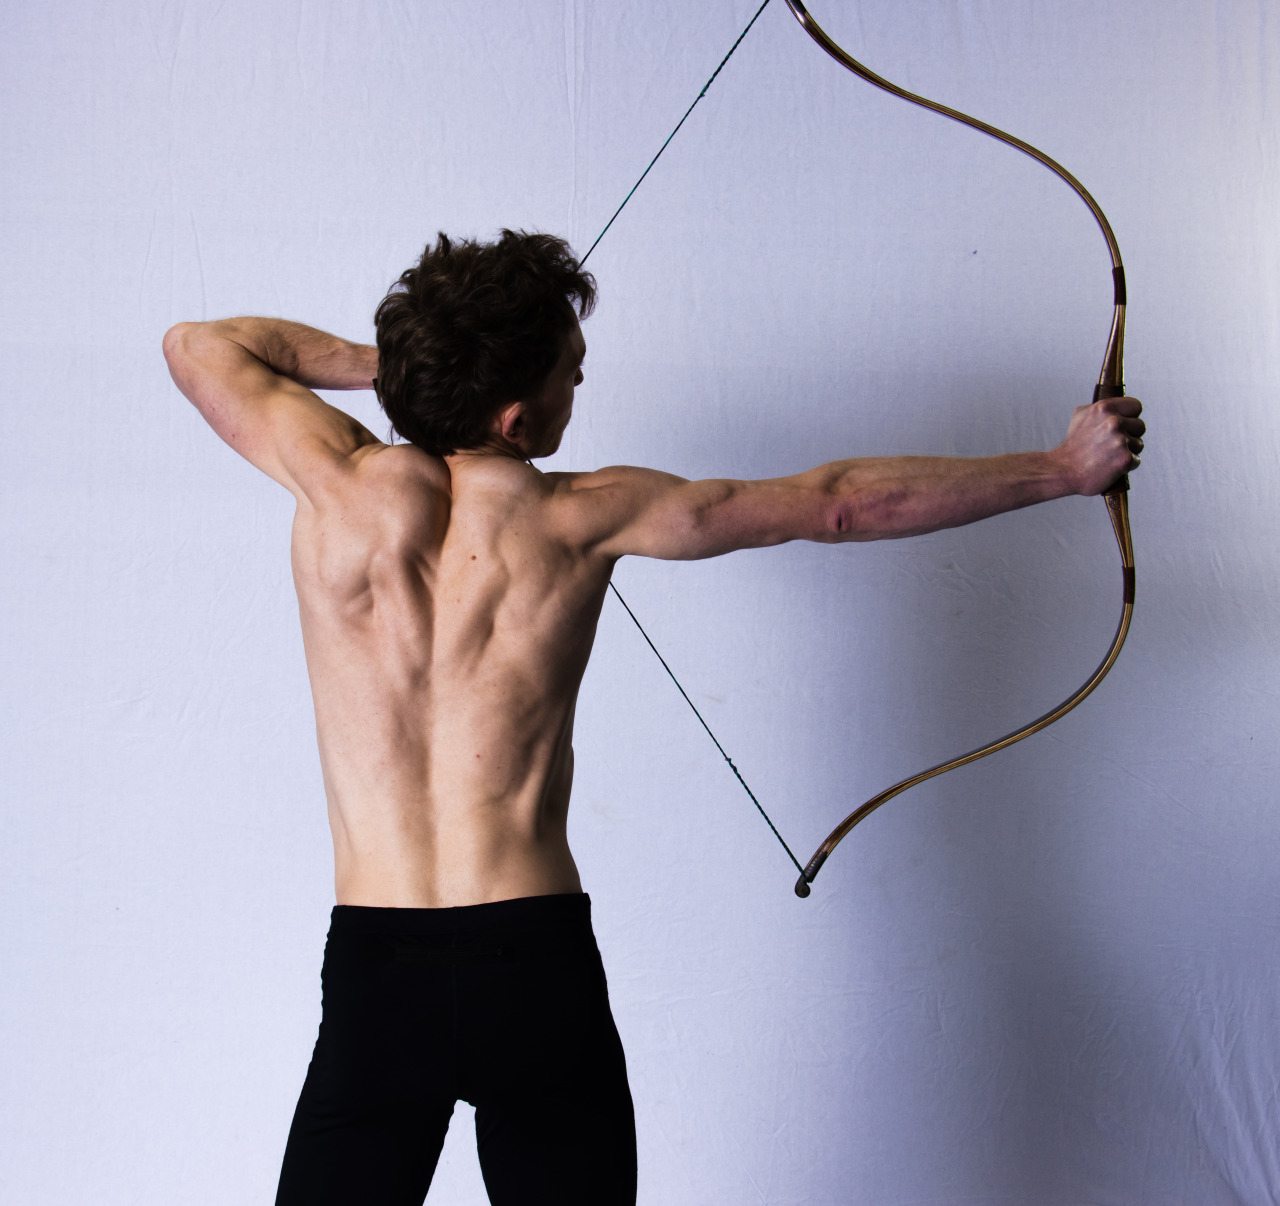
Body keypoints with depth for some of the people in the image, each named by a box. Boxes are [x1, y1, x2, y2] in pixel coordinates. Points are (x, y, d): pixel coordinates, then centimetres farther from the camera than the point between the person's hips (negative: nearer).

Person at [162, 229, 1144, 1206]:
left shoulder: (344, 485, -4)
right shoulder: (582, 517, -4)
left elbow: (197, 344, 16)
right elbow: (843, 503, 3)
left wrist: (376, 361, 20)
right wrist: (1063, 467, 13)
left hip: (374, 973, 1)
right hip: (542, 969, 0)